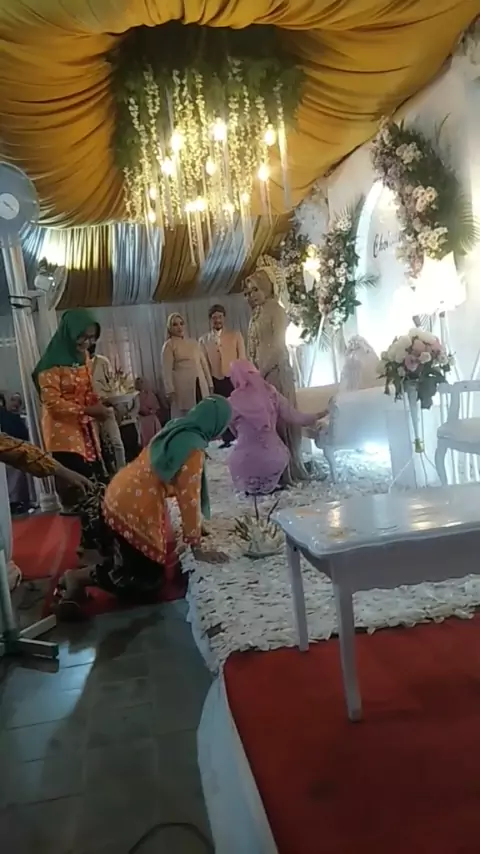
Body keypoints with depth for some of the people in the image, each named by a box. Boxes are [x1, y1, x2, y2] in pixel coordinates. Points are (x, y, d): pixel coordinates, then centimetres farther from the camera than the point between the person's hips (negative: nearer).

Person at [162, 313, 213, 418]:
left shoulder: (193, 342, 16)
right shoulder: (169, 345, 2)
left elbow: (204, 363, 17)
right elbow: (167, 370, -5)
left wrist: (210, 383, 12)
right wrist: (170, 391, -13)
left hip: (201, 385, 5)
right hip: (183, 386, -4)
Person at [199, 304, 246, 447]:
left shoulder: (235, 335, 7)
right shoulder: (204, 340, 8)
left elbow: (242, 358, 3)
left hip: (234, 379, -1)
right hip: (216, 381, 1)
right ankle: (227, 440, 13)